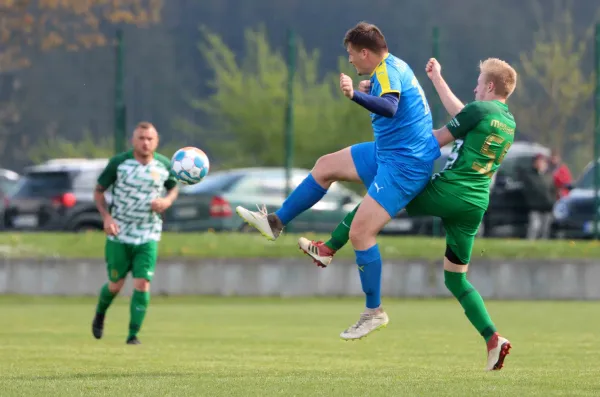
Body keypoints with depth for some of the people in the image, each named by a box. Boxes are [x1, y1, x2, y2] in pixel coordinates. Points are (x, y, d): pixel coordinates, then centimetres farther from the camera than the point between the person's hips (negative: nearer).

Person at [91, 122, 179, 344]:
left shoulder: (164, 165, -3)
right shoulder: (119, 163, -10)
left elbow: (173, 188, 15)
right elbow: (98, 191, -1)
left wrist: (166, 202, -8)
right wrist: (106, 216, -16)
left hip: (148, 236, 1)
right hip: (118, 234, -1)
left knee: (142, 285, -11)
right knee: (116, 285, 7)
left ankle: (133, 334, -2)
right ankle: (100, 315, 39)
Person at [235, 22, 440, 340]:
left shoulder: (387, 71, -21)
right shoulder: (392, 68, 8)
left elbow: (390, 108, -43)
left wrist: (355, 96, -54)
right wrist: (372, 90, 33)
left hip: (405, 164, -11)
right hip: (388, 151, 11)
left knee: (360, 232, -13)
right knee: (326, 166, 18)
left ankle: (374, 312, -4)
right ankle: (275, 222, 28)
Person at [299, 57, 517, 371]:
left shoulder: (480, 110, -8)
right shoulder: (510, 123, 16)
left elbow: (437, 141, -3)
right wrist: (437, 80, 34)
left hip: (448, 191, -7)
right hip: (477, 204, 7)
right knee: (456, 278, 11)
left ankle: (327, 250, 18)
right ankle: (493, 339, -5)